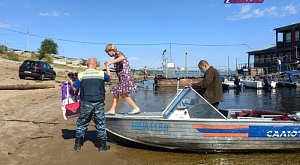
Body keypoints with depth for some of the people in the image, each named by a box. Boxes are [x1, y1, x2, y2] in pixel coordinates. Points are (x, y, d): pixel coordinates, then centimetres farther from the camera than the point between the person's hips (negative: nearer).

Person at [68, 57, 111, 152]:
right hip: (98, 103, 0)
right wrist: (107, 66, 37)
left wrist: (71, 82, 24)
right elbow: (109, 77, 22)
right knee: (101, 124, 11)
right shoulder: (101, 73, 0)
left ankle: (78, 145, 21)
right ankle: (103, 145, 17)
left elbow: (74, 89, 2)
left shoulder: (81, 75, -1)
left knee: (82, 123, 15)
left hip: (85, 103, 0)